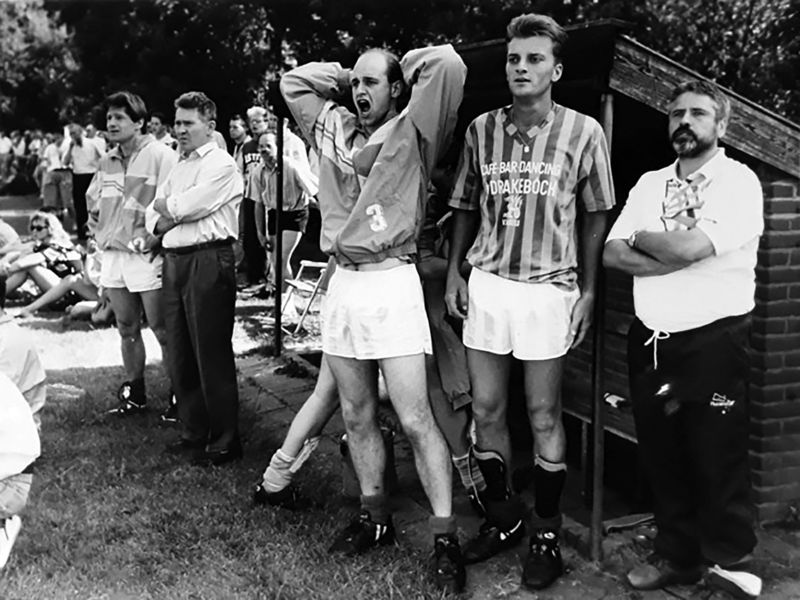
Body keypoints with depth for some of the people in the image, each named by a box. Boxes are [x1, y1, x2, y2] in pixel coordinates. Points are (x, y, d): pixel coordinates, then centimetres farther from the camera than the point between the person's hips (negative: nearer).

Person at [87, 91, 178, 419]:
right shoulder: (107, 161, 11)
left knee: (162, 330, -1)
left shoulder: (161, 156, -11)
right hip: (113, 257, 7)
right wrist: (100, 234, 13)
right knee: (127, 329, 14)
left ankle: (179, 395, 10)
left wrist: (152, 240, -15)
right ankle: (134, 392, 26)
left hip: (147, 257, -7)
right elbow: (92, 202, 24)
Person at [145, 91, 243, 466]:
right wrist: (166, 220, -4)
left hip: (208, 262, -8)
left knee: (212, 356, -3)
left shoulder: (222, 165, -6)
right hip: (174, 262, 8)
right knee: (179, 355, 12)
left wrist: (166, 207, 5)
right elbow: (154, 214, 18)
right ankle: (193, 432, 25)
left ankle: (224, 442, 6)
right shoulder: (179, 168, 21)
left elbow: (188, 205, -16)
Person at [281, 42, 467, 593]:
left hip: (391, 283, -6)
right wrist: (351, 76, 18)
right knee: (357, 417, 13)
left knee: (415, 420, -7)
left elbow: (448, 64, -14)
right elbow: (294, 81, 26)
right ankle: (374, 518, 28)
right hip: (342, 284, 6)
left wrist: (401, 71, 4)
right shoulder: (333, 129, 15)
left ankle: (446, 538, 2)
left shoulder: (412, 133, -2)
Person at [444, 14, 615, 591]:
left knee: (544, 416, 4)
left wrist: (587, 291, -2)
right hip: (486, 282, 3)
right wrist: (455, 273, 8)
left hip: (547, 288, -3)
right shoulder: (481, 129, 5)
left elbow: (595, 217, 1)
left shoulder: (582, 131, -3)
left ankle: (548, 532, 21)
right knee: (486, 409, 10)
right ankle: (503, 516, 30)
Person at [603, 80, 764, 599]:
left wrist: (641, 237, -2)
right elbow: (613, 254, 1)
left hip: (714, 341, -5)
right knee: (662, 456, 13)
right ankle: (678, 557, 30)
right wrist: (680, 256, -12)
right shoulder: (649, 184, 12)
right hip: (650, 340, 5)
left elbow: (690, 247, -20)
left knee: (717, 459, 3)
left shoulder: (739, 182, -6)